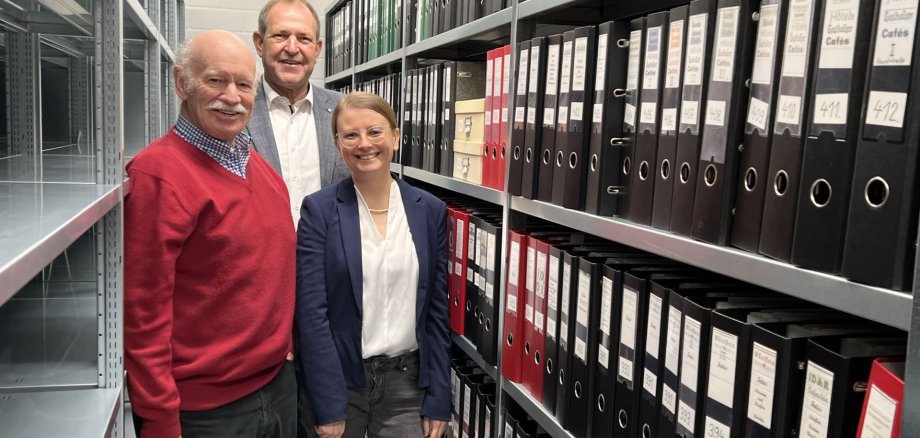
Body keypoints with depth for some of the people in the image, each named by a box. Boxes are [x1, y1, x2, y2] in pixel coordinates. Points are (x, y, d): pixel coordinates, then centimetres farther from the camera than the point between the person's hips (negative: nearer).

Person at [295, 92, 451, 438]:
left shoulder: (430, 210, 0)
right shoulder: (319, 210, -8)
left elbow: (436, 309, 2)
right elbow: (311, 312, -10)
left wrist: (439, 400, 0)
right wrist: (328, 406, -13)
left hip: (407, 381, 2)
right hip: (339, 378, -2)